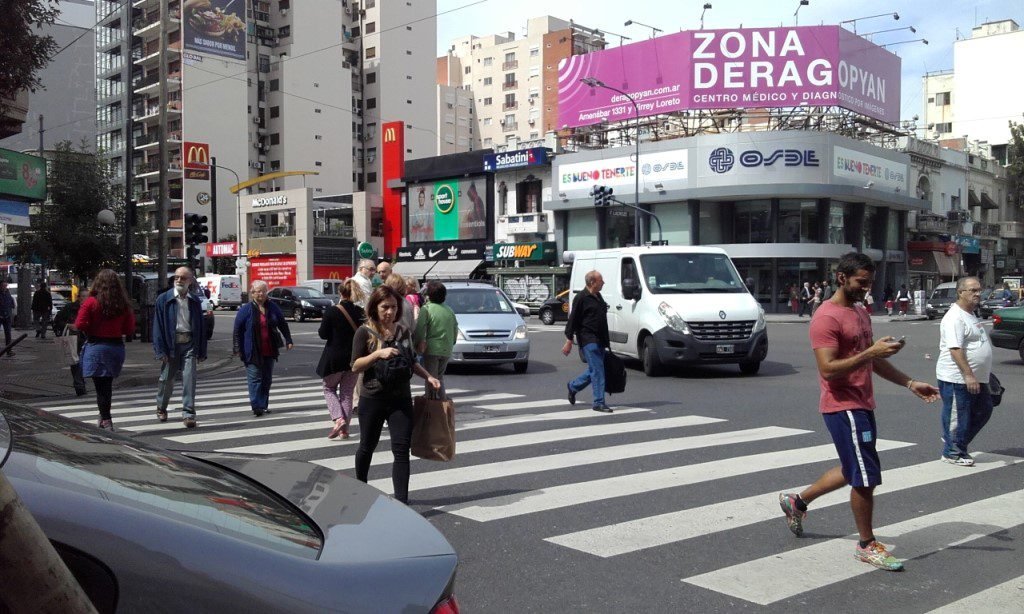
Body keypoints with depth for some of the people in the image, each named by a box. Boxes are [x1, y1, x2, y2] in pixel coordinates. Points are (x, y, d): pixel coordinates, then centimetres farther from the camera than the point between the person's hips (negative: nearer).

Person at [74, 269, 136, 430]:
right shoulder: (124, 305, -1)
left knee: (100, 386, 1)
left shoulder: (91, 302, -10)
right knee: (107, 385, 18)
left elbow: (79, 324, -14)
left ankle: (106, 421, -3)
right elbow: (130, 329, 1)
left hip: (96, 346, -4)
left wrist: (90, 332, 4)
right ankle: (104, 418, 27)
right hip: (117, 346, 4)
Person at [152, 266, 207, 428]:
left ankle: (188, 414, -7)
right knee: (167, 379, 11)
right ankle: (161, 409, 34)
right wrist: (160, 350, -10)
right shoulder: (164, 299, 0)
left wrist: (202, 351, 4)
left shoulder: (195, 301, 7)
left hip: (189, 344, 1)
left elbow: (201, 326, 9)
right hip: (171, 344, -1)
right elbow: (158, 326, -3)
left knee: (189, 378, -9)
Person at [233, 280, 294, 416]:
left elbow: (283, 325, 17)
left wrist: (288, 340, 13)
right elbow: (237, 330, -5)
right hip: (253, 352, -5)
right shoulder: (245, 309, -4)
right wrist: (237, 349, -10)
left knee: (267, 379, 10)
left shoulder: (273, 308, 8)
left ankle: (264, 405, 18)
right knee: (255, 378, -9)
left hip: (269, 351, 5)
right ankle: (256, 406, -11)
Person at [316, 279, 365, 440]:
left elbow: (323, 334, -8)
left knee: (329, 389, 16)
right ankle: (345, 428, 12)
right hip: (354, 357, 3)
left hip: (334, 357, -3)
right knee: (347, 393, 13)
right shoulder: (360, 312, -4)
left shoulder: (331, 312, -14)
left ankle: (338, 419, -6)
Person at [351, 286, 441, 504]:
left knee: (401, 449, -6)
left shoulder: (403, 332, 8)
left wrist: (428, 376, 6)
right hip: (372, 398, -2)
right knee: (367, 447, 14)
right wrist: (378, 354, -22)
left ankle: (401, 501, -5)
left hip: (401, 399, 3)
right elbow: (356, 366, -9)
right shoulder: (365, 332, -5)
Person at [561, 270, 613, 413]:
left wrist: (606, 340, 23)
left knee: (595, 370, 13)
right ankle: (599, 402, -6)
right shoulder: (581, 298, -10)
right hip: (588, 340, -9)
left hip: (599, 341, 9)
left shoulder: (598, 297, 16)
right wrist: (569, 341, -13)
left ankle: (573, 386, 34)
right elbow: (572, 320, -11)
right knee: (597, 370, -10)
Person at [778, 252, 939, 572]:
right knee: (866, 478, -3)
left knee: (854, 471, 20)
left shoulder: (861, 312, 15)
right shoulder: (827, 318, -17)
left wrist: (911, 383, 15)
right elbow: (828, 369, -25)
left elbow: (873, 361, 21)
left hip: (862, 406, 10)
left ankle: (797, 501, 34)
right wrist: (870, 352, -29)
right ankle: (867, 545, 14)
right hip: (843, 407, -10)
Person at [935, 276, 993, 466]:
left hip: (975, 378, 10)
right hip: (956, 379, -10)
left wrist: (980, 374, 26)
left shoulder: (971, 315, 16)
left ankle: (959, 444, 28)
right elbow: (955, 349, -25)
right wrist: (968, 375, -28)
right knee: (957, 416, 0)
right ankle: (952, 452, 14)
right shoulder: (955, 318, -18)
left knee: (984, 411, 17)